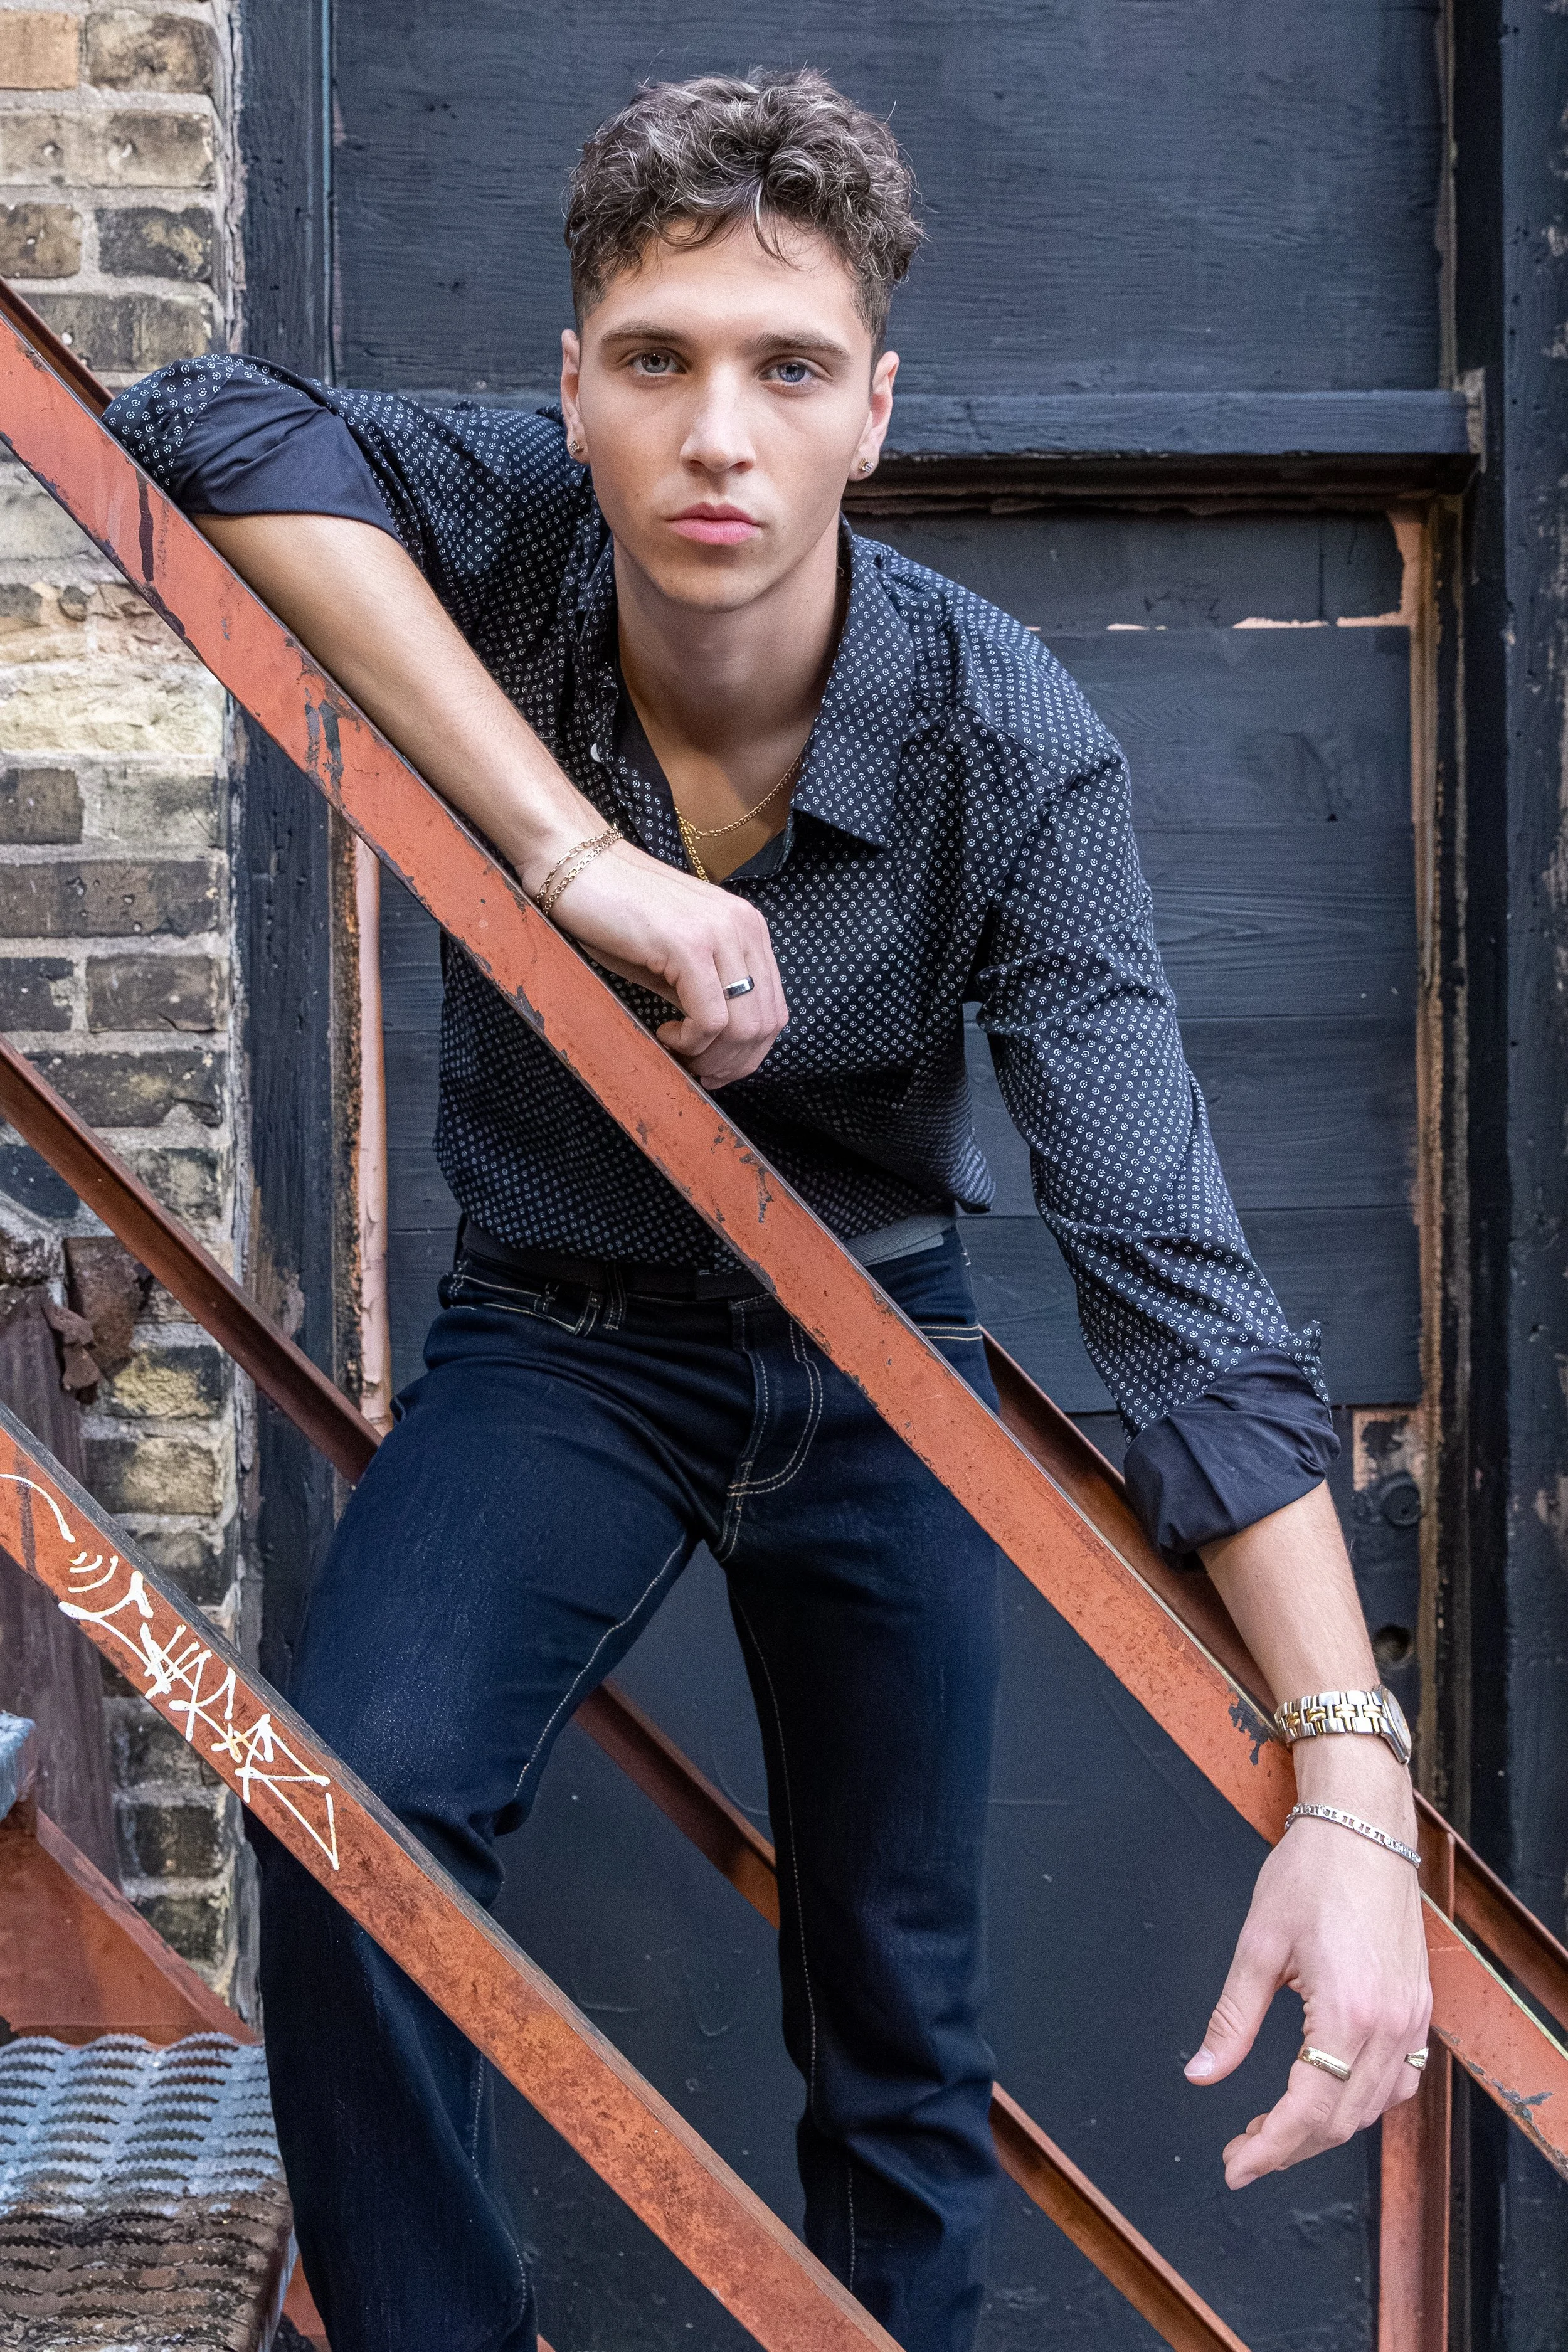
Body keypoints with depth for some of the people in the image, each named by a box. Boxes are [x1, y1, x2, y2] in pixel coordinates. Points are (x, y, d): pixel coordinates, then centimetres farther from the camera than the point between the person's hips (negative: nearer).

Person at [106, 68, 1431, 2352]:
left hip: (878, 1356, 0)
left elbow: (1180, 1277, -29)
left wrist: (1353, 1776, -39)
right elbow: (205, 422, -39)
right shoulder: (514, 532, -21)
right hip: (562, 1330, 0)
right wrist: (574, 848, -41)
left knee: (903, 2014, 10)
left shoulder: (1010, 748, -25)